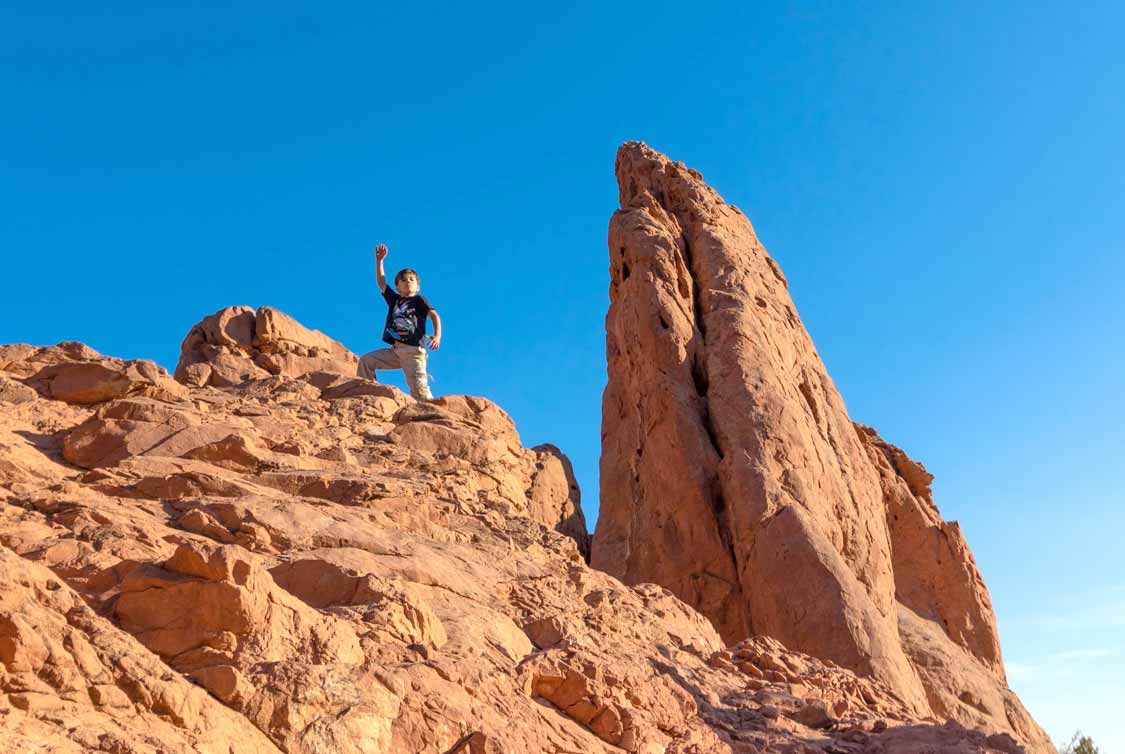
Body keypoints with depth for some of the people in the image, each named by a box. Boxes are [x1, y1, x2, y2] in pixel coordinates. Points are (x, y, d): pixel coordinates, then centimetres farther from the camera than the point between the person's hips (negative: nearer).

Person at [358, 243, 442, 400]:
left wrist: (437, 336, -26)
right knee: (366, 360, 0)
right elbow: (381, 283, 15)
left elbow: (434, 316, -8)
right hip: (395, 351, 6)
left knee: (419, 390, -15)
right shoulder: (394, 299, 18)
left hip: (413, 352, -6)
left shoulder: (419, 300, 3)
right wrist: (379, 260, 6)